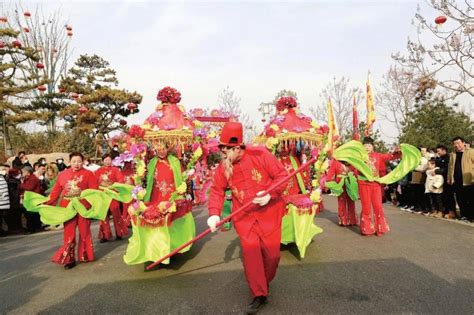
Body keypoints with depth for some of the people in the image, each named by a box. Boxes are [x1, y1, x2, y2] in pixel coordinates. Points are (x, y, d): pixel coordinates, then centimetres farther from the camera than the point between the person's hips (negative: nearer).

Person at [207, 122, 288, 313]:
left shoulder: (260, 155, -16)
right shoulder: (223, 167, -4)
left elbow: (282, 175, -11)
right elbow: (217, 190, 1)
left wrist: (270, 194, -24)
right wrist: (214, 213, -13)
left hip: (269, 212, -2)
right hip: (244, 216, 2)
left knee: (271, 252, 5)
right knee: (250, 250, -9)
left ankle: (265, 283, 35)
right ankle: (259, 295, 7)